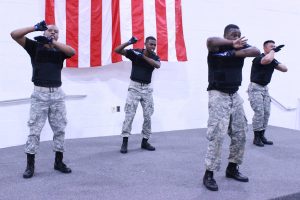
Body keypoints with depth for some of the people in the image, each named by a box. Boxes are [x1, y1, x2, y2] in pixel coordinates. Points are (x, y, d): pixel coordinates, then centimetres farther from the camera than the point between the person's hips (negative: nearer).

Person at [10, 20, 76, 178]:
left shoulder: (60, 49, 9)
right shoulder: (35, 46, 5)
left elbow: (72, 51, -14)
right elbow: (14, 35, -5)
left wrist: (51, 41, -22)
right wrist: (35, 27, -13)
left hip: (57, 93, 3)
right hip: (39, 93, -3)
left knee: (59, 129, 7)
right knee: (34, 130, -1)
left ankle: (59, 162, 19)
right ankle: (30, 165, 7)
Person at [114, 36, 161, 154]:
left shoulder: (155, 57, 3)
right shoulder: (135, 52, -4)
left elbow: (158, 65, -21)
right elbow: (117, 50, -11)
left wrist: (143, 56, -26)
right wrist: (129, 42, -25)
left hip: (147, 88, 3)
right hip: (134, 87, -3)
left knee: (148, 116, 4)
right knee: (129, 115, -7)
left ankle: (145, 142, 16)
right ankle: (125, 142, -3)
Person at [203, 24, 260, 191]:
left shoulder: (241, 47, 8)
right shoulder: (217, 47, -8)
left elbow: (257, 51, -11)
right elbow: (210, 40, -32)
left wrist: (234, 53, -18)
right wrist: (232, 44, -23)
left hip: (235, 95, 7)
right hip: (218, 95, -7)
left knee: (240, 134, 9)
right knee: (217, 135, -10)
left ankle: (232, 168, 24)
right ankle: (209, 174, -1)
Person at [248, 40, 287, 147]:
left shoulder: (272, 60, 7)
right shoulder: (259, 58, -17)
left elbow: (285, 69, 1)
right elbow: (267, 60, -41)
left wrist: (275, 63, -14)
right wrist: (273, 50, -24)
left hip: (265, 88, 8)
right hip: (255, 88, -8)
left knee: (266, 113, 5)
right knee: (259, 112, -12)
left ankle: (262, 136, 13)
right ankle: (256, 138, -3)